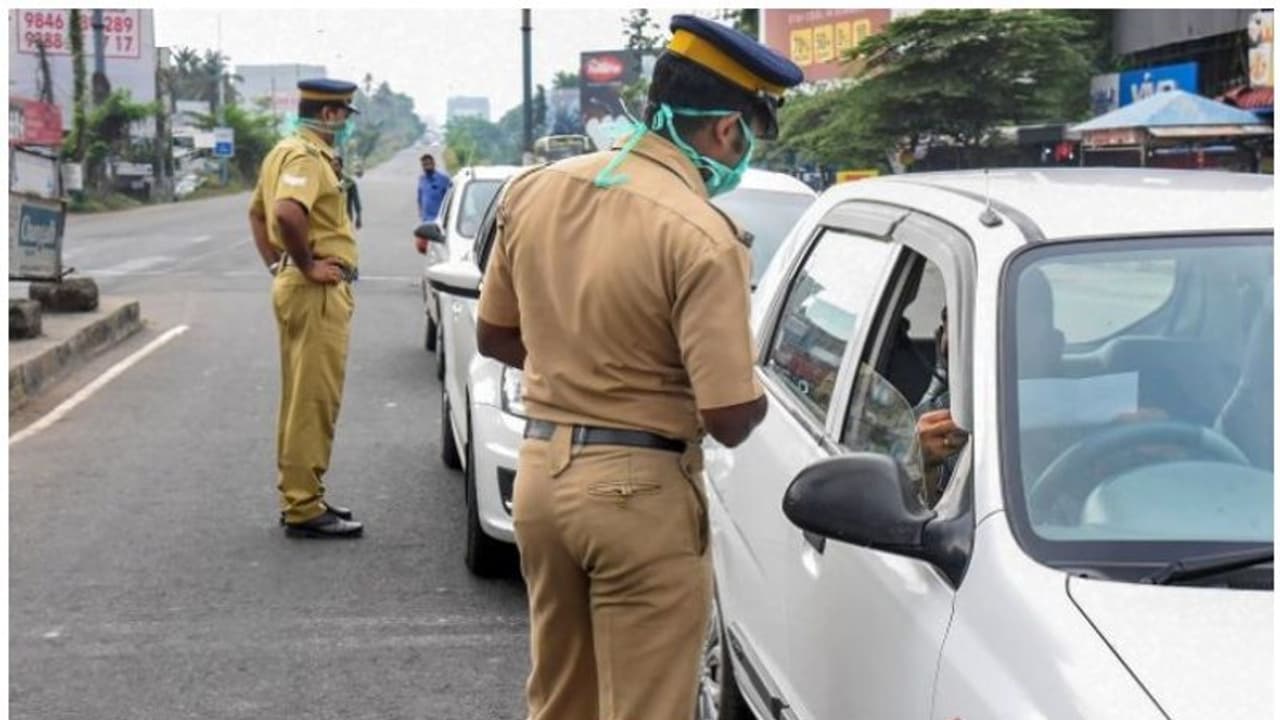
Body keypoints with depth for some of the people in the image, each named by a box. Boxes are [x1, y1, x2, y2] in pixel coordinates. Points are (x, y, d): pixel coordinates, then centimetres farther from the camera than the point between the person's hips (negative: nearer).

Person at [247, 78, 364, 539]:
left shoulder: (285, 151, 16)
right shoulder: (307, 156, -16)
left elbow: (257, 212, 26)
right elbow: (288, 212, -33)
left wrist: (276, 264, 18)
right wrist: (307, 265, -22)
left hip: (295, 287, 11)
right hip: (318, 291, -11)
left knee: (301, 398, 17)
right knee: (314, 401, -7)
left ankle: (299, 495, 26)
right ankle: (304, 509, -3)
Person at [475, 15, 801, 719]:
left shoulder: (535, 189, 2)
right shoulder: (703, 235, -19)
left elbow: (494, 336, 13)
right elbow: (729, 419, -18)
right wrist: (755, 390, 3)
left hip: (540, 470, 7)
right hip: (639, 489, -7)